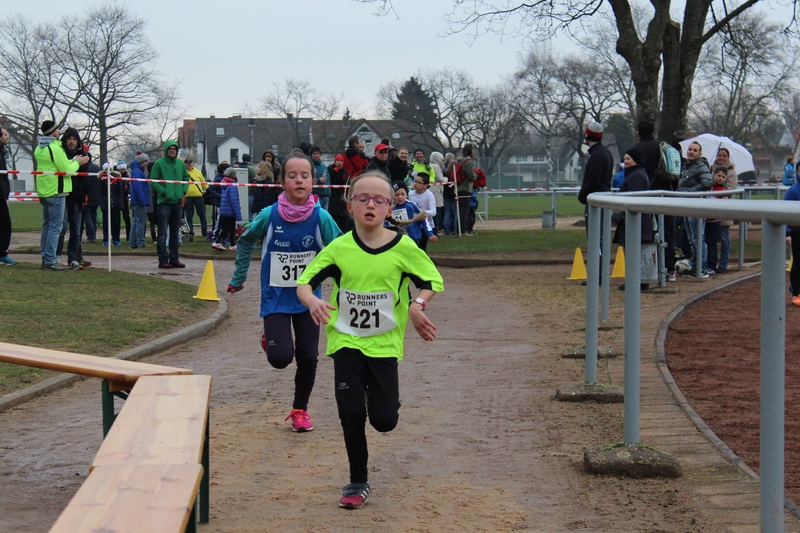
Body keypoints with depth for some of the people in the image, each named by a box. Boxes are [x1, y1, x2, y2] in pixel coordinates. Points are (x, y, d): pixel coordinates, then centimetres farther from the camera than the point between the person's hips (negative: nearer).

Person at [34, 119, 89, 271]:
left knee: (47, 225, 15)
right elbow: (66, 170, -16)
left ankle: (45, 259, 18)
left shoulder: (39, 149, 13)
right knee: (55, 227, -7)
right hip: (56, 191, -9)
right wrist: (77, 163, 1)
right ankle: (50, 261, -10)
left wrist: (72, 161, 10)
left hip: (43, 192, 9)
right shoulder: (55, 148, -16)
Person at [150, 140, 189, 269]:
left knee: (175, 233, 11)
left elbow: (186, 178, 19)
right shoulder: (159, 164, -5)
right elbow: (154, 181, -7)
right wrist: (163, 191, -16)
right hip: (164, 202, -6)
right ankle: (163, 259, -4)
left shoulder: (181, 164, 10)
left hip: (178, 201, 6)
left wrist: (183, 190, 4)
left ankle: (174, 259, 17)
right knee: (163, 233, -5)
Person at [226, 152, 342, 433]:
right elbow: (246, 242, 8)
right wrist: (238, 278, 12)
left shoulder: (321, 218, -11)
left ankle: (300, 409, 26)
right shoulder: (269, 215, -11)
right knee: (281, 357, -15)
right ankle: (270, 337, 22)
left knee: (308, 357, 1)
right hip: (275, 299, -1)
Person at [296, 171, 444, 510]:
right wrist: (312, 301, -24)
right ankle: (358, 483, 15)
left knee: (384, 420, -6)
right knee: (351, 414, -4)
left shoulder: (403, 248, -7)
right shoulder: (339, 248, -5)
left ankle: (385, 401, 33)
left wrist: (417, 304, -16)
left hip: (384, 343, -1)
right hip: (346, 340, 1)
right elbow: (304, 282, -2)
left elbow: (432, 281, 4)